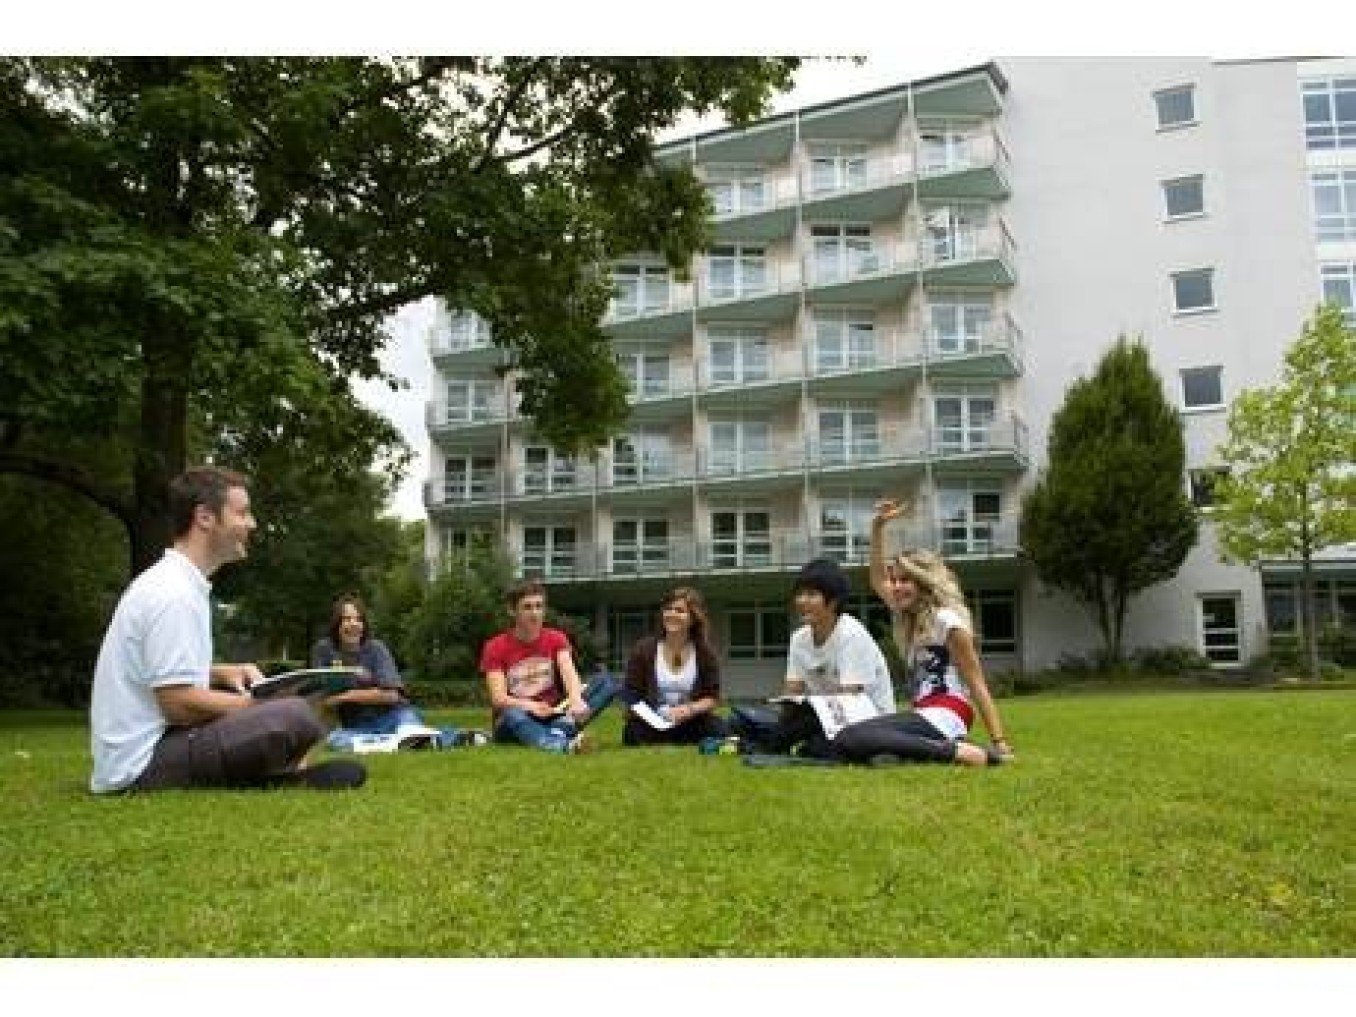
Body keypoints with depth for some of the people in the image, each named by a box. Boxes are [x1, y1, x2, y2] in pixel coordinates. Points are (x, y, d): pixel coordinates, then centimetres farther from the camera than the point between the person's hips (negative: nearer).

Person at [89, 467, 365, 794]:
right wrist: (251, 704, -8)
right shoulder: (174, 594, -18)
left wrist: (222, 673, 9)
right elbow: (178, 704, -22)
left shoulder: (168, 582, 13)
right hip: (144, 763, -11)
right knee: (296, 716, -27)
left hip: (136, 755, 11)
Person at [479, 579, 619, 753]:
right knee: (512, 715, -40)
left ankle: (562, 729, -42)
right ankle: (564, 744, -64)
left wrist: (576, 700, -39)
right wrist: (529, 706, -34)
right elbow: (498, 699, -14)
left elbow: (570, 675, -16)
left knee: (608, 681, -19)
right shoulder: (495, 647, -3)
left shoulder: (556, 639, 3)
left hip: (554, 716, 2)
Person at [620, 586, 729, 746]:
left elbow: (712, 697, 2)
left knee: (718, 730, -26)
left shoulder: (705, 653, 1)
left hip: (690, 723, 1)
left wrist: (691, 709, -17)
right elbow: (631, 695, 0)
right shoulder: (643, 649, -1)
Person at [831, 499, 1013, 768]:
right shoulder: (908, 619, 22)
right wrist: (877, 526, 21)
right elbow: (878, 579, 30)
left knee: (847, 739, -29)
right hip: (925, 717, 8)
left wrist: (999, 742, -11)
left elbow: (977, 685, -5)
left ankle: (959, 751, -29)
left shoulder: (947, 620, -2)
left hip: (943, 720, -8)